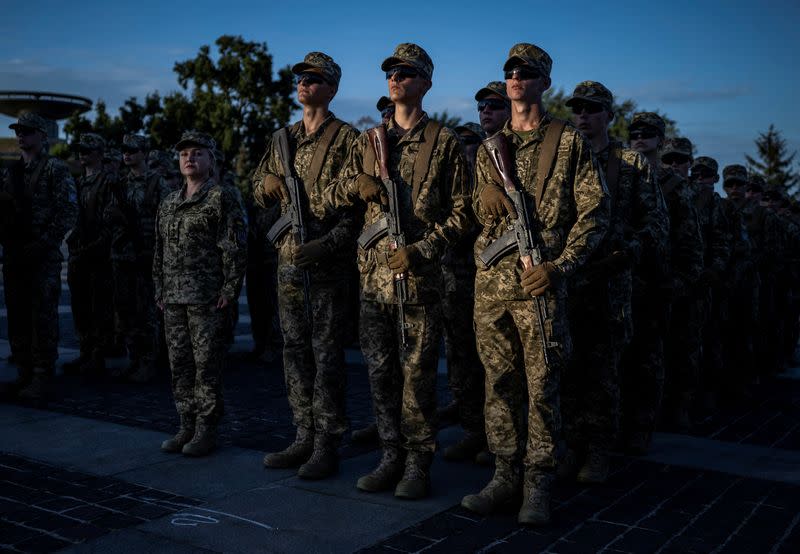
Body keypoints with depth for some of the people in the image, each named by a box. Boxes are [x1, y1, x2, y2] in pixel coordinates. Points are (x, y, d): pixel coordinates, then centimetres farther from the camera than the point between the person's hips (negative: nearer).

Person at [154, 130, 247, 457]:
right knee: (180, 365, 10)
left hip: (207, 300, -7)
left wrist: (229, 290, -13)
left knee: (207, 366, -1)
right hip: (173, 299, 7)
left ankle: (206, 431, 8)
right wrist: (160, 291, 15)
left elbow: (236, 248, -9)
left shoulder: (221, 199, -4)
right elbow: (160, 250, 21)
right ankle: (187, 426, 21)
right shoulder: (168, 204, 17)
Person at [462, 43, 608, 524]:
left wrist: (560, 266, -12)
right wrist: (485, 191, 1)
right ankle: (506, 476, 18)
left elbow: (595, 212, -2)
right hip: (491, 281, 5)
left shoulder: (569, 141, 3)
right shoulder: (489, 148, 17)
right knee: (500, 384, 8)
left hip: (539, 281, -4)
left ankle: (539, 486, 10)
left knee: (542, 387, 0)